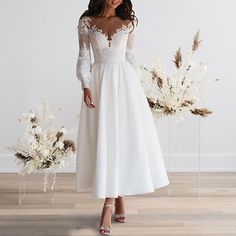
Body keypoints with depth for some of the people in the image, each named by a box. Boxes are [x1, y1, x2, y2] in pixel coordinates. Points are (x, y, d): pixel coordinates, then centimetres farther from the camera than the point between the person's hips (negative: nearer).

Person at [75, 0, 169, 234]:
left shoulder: (127, 22, 8)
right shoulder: (87, 22, 5)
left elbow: (131, 56, 12)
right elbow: (83, 57, 4)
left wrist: (135, 85, 7)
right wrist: (85, 86, -8)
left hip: (124, 81, 1)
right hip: (99, 82, 0)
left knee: (124, 137, -4)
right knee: (103, 139, -2)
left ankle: (108, 205, 3)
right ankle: (117, 199, 9)